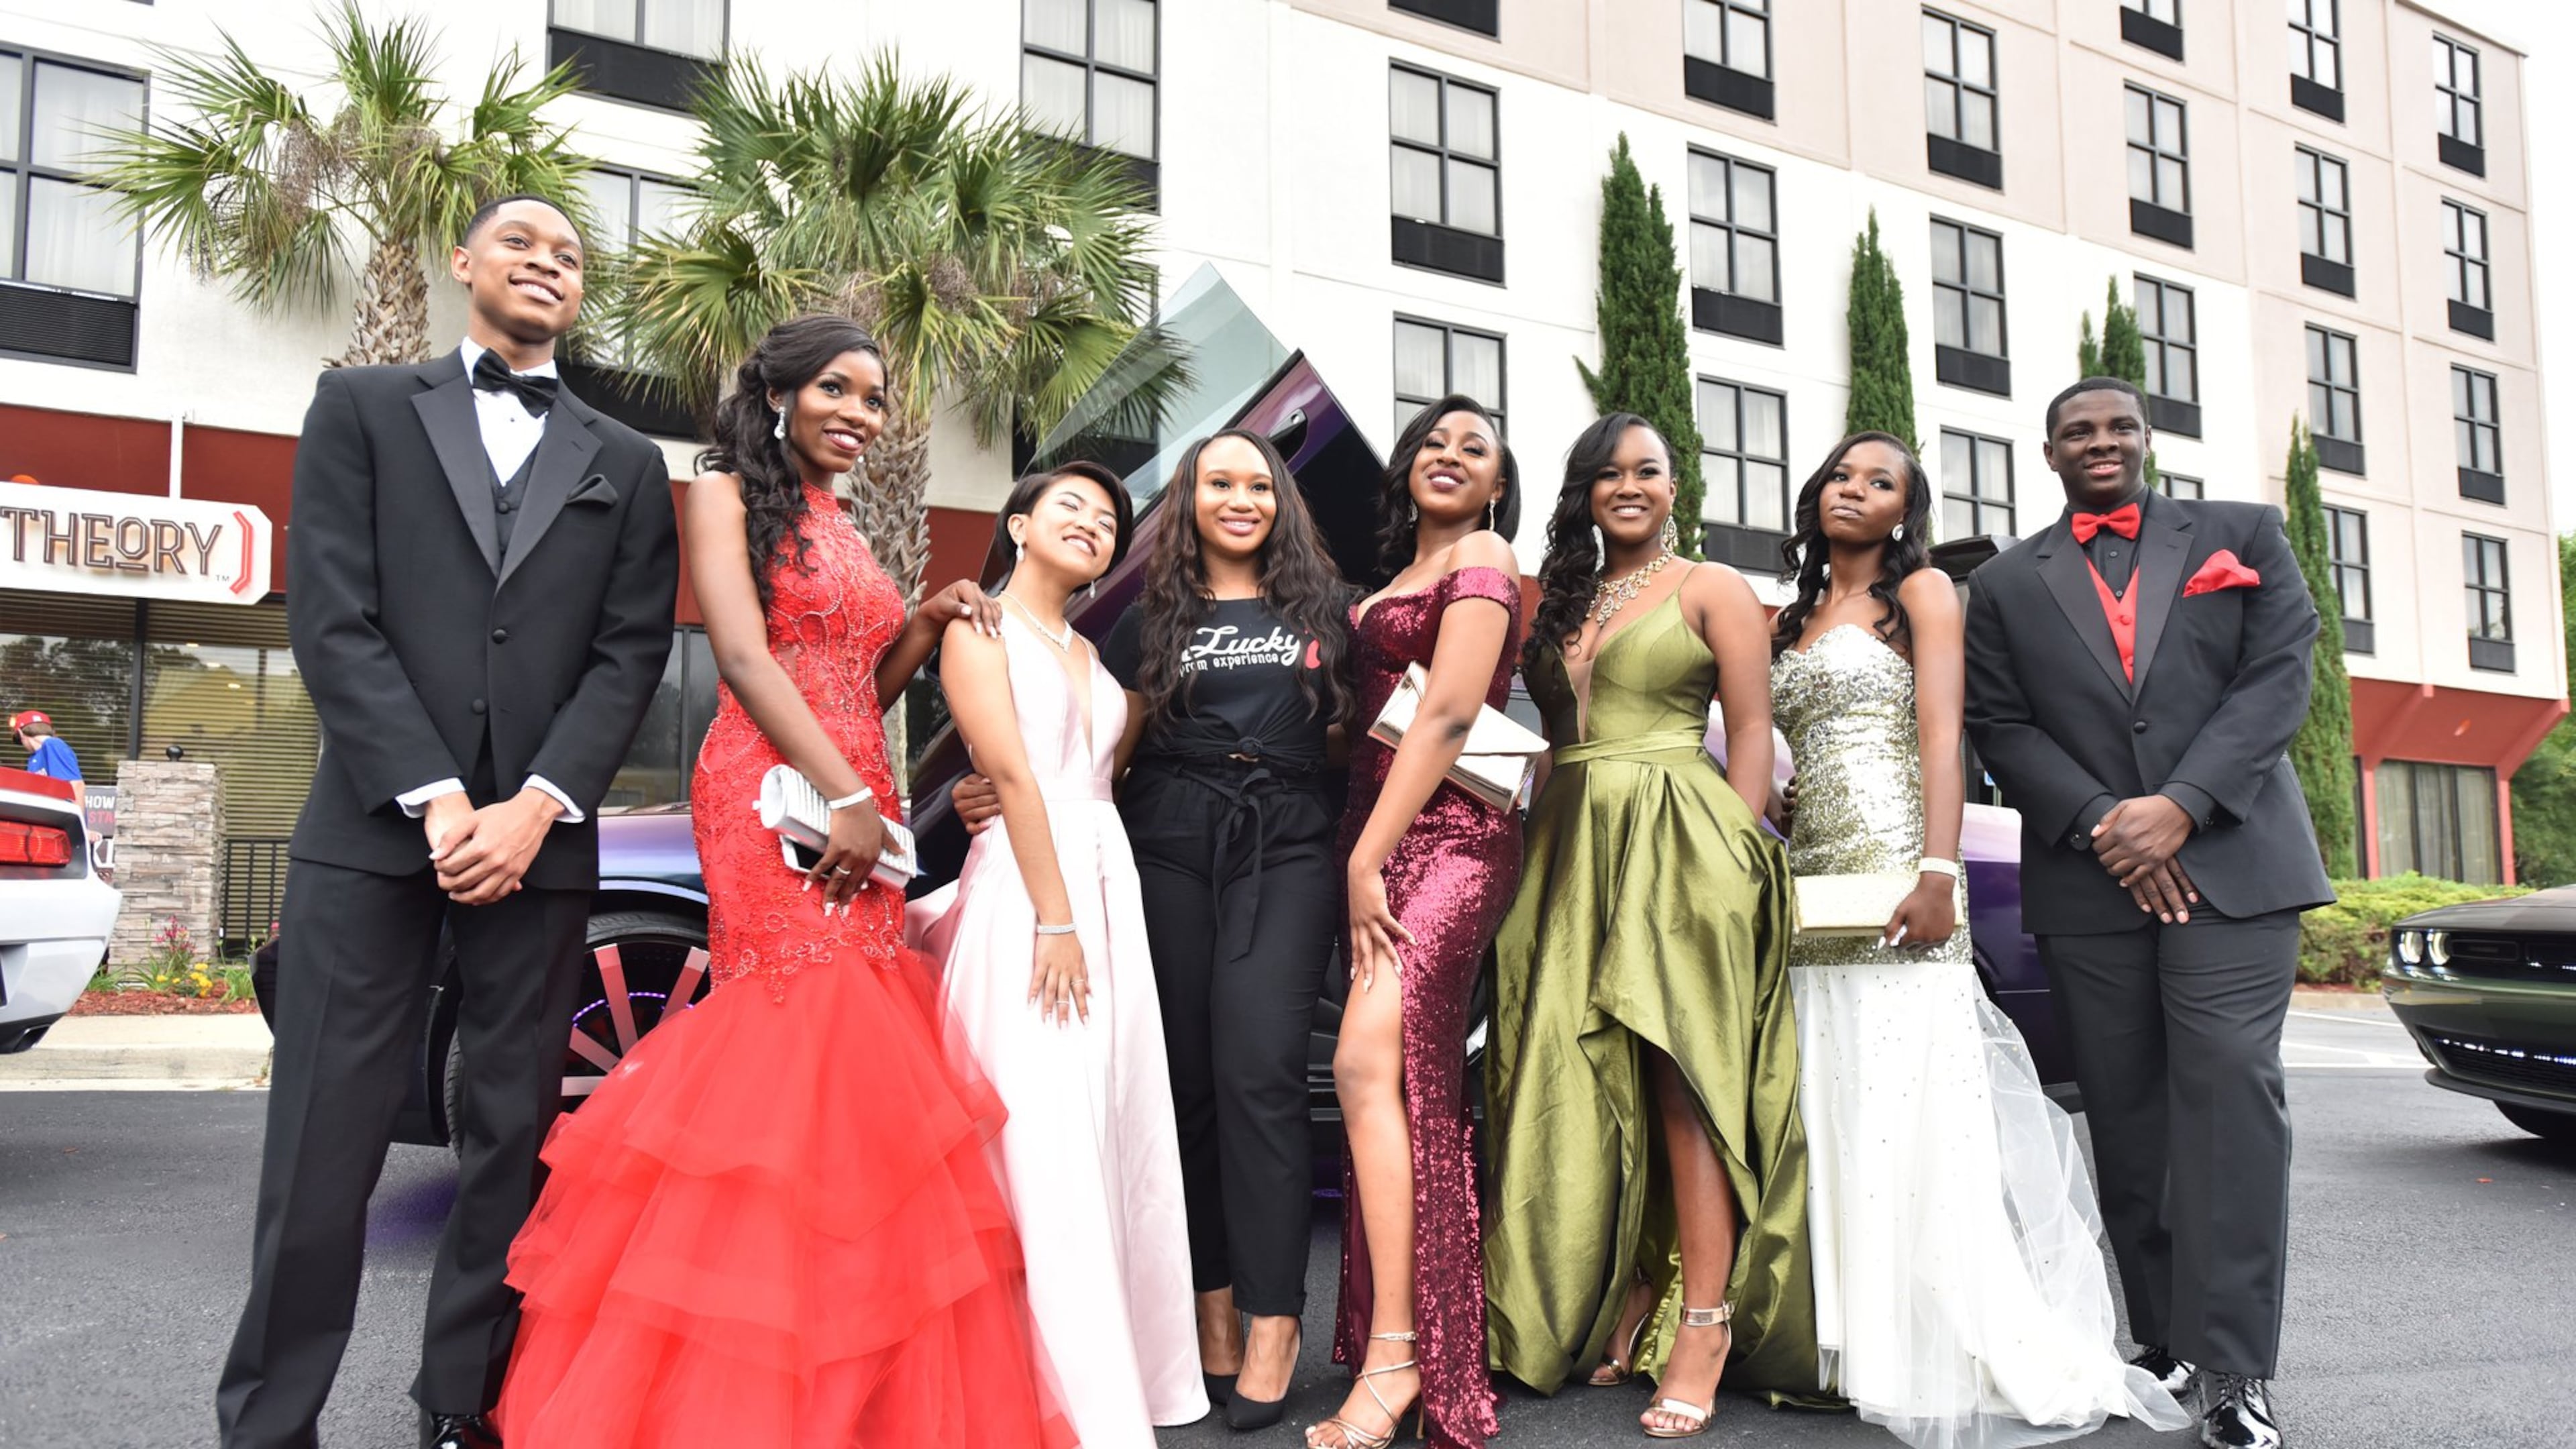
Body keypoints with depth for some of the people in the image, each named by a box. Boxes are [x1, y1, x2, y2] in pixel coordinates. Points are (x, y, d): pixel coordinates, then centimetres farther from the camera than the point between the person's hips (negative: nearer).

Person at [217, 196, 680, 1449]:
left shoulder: (626, 466, 17)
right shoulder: (362, 407, 11)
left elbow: (630, 654, 6)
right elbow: (331, 619, -1)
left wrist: (536, 807, -9)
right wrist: (437, 802, -11)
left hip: (537, 838, 2)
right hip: (373, 827, -2)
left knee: (514, 1138, 5)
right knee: (324, 1144, -1)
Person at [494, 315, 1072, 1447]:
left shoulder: (840, 529, 23)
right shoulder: (730, 493, 3)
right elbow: (745, 655, -10)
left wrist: (925, 624, 6)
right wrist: (847, 796, -18)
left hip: (854, 799, 7)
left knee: (846, 1049, 4)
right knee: (819, 1041, -12)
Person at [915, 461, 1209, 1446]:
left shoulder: (1088, 654, 20)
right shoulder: (978, 625, -1)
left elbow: (1102, 771, 15)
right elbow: (1010, 771, -11)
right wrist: (1055, 919, -17)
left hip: (1109, 888, 7)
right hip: (1026, 892, -7)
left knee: (1119, 1136, 8)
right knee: (1046, 1150, -6)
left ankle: (1125, 1365, 19)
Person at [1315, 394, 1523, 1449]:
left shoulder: (1483, 556, -2)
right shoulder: (1397, 577, 23)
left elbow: (1446, 714, -13)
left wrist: (1368, 858, -16)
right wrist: (1362, 857, 2)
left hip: (1448, 836, -8)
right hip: (1382, 837, 9)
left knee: (1369, 1063, -20)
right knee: (1415, 1083, 9)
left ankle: (1395, 1356, -18)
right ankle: (1399, 1338, 17)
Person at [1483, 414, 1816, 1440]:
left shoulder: (1711, 588, 5)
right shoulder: (1558, 600, 18)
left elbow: (1751, 730, -1)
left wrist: (1733, 858, -10)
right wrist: (1549, 846, 7)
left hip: (1677, 844, -5)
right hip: (1571, 847, 5)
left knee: (1682, 1080, -8)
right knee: (1587, 1088, 4)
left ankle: (1705, 1321, -4)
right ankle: (1626, 1296, 15)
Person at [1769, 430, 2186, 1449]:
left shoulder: (1921, 592, 5)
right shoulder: (1795, 621, 22)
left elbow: (1942, 738, -7)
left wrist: (1938, 872, -18)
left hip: (1894, 871, -6)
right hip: (1812, 881, 6)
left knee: (1910, 1103, -8)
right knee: (1834, 1109, 3)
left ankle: (1957, 1347, -2)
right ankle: (1858, 1340, 9)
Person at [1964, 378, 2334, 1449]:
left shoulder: (2243, 536, 11)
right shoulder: (2005, 584, 13)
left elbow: (2279, 678, 1)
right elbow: (2000, 726, 5)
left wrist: (2180, 806, -11)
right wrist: (2101, 824, -9)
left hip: (2229, 862, -1)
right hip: (2087, 881, 2)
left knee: (2229, 1091, -10)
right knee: (2125, 1115, 4)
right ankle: (2165, 1340, 14)